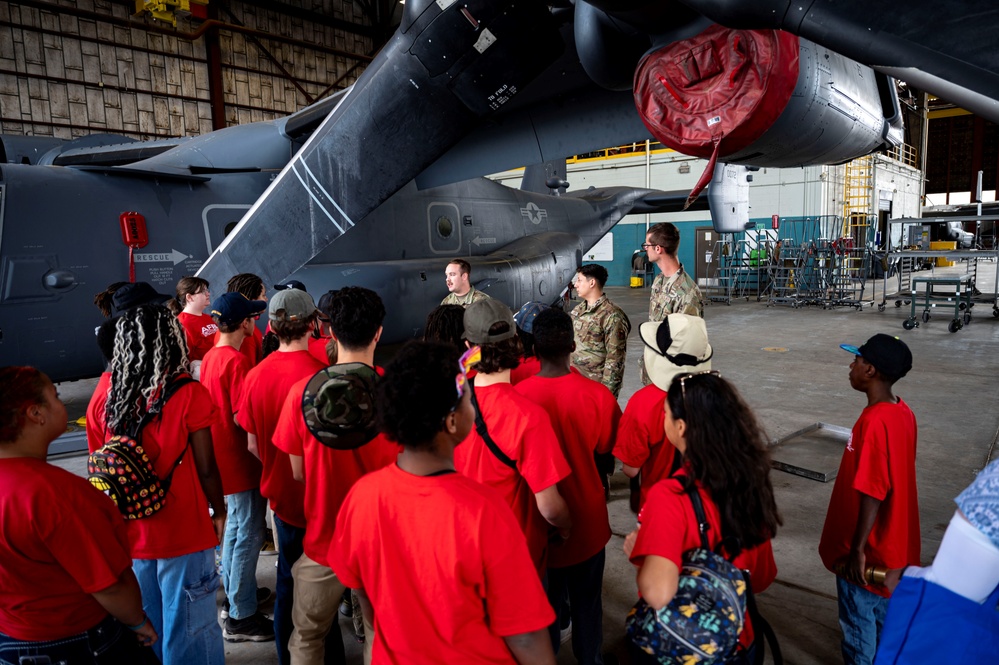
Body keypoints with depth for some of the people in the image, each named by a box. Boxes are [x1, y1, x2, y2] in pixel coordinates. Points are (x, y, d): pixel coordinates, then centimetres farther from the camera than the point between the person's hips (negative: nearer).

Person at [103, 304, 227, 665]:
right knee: (188, 629, 11)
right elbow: (206, 469, -13)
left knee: (144, 627, 22)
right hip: (184, 533, -5)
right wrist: (220, 512, 3)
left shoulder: (112, 396, -3)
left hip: (130, 533, 5)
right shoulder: (190, 394, -16)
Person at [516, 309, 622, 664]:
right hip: (586, 519, 1)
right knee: (586, 602, 22)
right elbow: (609, 452, -4)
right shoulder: (597, 394, -19)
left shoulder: (517, 395, -20)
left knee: (544, 602, 20)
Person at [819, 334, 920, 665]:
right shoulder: (902, 411, -1)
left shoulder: (874, 421, -29)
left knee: (859, 622, 12)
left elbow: (872, 492, -28)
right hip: (894, 543, 8)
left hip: (867, 550, -8)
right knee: (884, 615, 25)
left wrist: (857, 550, -20)